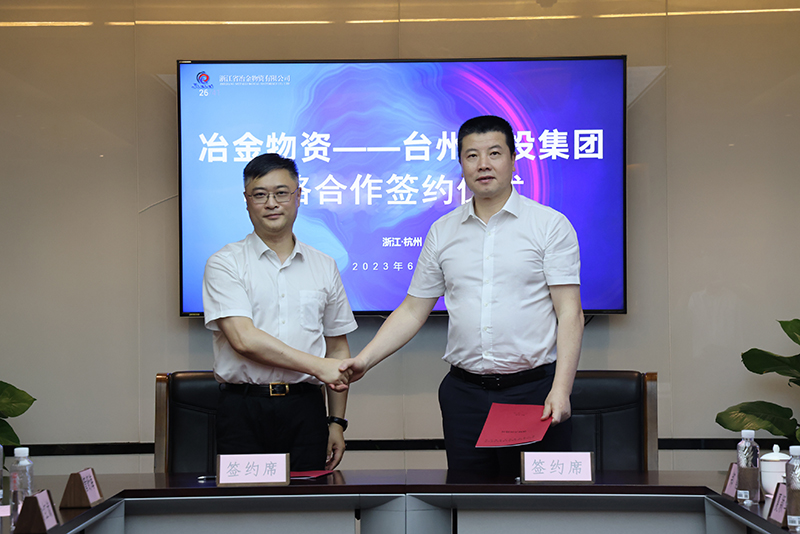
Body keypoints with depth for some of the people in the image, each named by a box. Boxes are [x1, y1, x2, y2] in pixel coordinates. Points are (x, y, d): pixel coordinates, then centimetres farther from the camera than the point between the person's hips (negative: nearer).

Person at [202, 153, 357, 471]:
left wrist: (337, 421, 10)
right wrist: (316, 366, -11)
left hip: (305, 409, 3)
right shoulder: (225, 264, 1)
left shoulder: (324, 267, 13)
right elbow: (244, 339, -11)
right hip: (243, 412, -2)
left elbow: (338, 349, 16)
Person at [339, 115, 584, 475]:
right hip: (464, 392, 3)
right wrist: (364, 360, 2)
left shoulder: (550, 225, -1)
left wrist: (561, 389, -16)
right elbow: (413, 311, 13)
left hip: (533, 389, -3)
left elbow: (570, 315, -6)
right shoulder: (443, 232, 11)